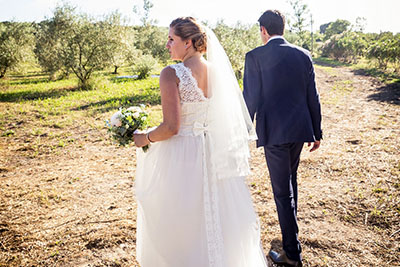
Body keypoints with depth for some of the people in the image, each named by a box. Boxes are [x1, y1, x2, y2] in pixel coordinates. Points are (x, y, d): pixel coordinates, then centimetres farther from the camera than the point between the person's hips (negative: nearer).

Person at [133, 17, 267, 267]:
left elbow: (171, 126, -21)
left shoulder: (172, 73, -17)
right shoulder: (217, 71, 1)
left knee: (179, 222, 14)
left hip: (180, 156, -6)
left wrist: (145, 138, -4)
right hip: (215, 153, 6)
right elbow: (229, 117, 8)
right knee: (215, 215, 23)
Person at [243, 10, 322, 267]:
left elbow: (251, 99, -9)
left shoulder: (255, 56, -8)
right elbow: (313, 97, 6)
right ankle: (291, 228, 44)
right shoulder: (303, 55, 5)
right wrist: (317, 132, 14)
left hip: (273, 132, -5)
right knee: (290, 179, 25)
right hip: (299, 129, 6)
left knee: (282, 190, 3)